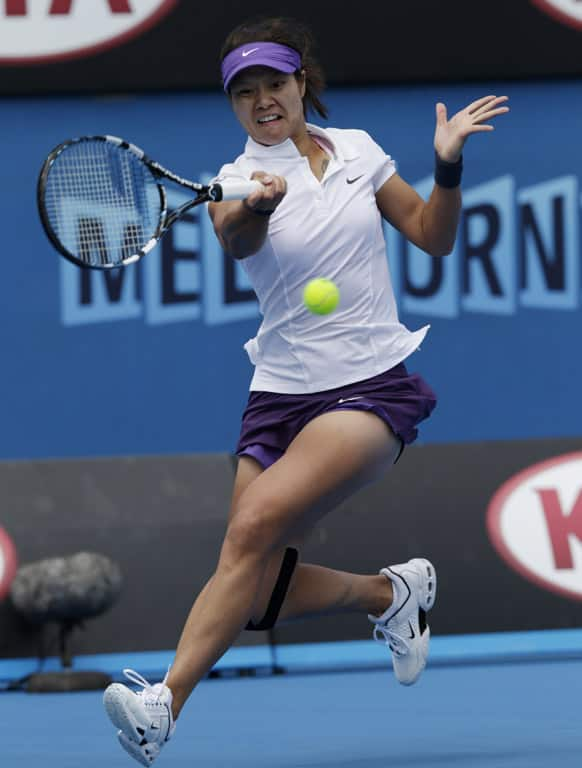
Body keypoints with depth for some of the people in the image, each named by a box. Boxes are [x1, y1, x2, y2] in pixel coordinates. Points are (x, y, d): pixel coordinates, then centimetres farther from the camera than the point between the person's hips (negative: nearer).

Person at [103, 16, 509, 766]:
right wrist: (256, 206, -48)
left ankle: (165, 703, -31)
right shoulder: (237, 183, 0)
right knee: (260, 598, -5)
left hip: (373, 387, -2)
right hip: (281, 392, 2)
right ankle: (391, 592, 24)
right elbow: (236, 240, -26)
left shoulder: (356, 149, 7)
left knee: (255, 527, -25)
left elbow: (434, 236, 18)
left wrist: (448, 164, 0)